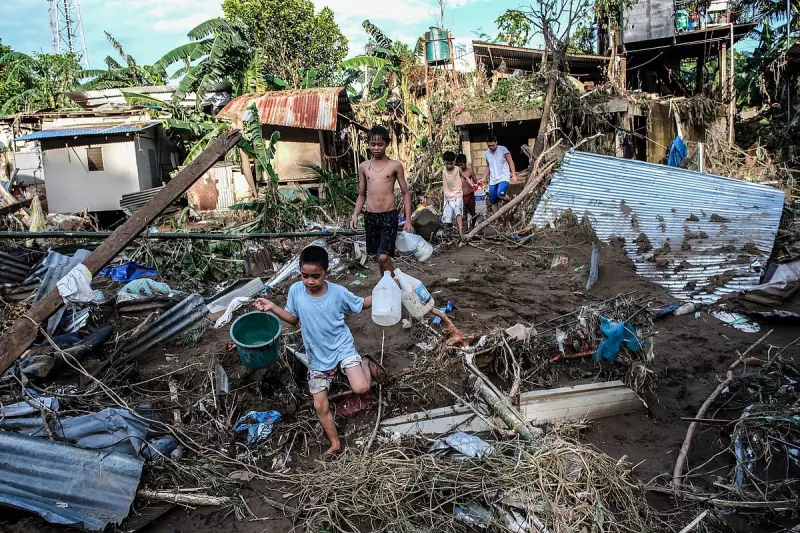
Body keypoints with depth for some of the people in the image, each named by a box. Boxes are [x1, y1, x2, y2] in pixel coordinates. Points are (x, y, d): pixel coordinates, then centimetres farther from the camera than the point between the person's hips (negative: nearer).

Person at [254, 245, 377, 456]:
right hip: (318, 358, 3)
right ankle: (335, 443, 30)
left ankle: (365, 364, 14)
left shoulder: (338, 292, -17)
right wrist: (272, 307, -7)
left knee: (361, 388, -22)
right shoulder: (295, 291, -11)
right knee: (320, 405, 6)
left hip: (342, 347, -2)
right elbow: (293, 319, 5)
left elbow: (361, 304, -1)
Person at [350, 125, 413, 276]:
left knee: (383, 257, -16)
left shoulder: (395, 165, -1)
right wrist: (355, 215, 2)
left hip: (389, 215, -4)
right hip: (370, 217, 4)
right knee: (379, 256, 12)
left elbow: (405, 193, 2)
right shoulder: (363, 167, 9)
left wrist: (408, 220, -5)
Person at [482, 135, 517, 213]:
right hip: (493, 180, 5)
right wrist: (484, 178, 10)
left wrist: (514, 175, -15)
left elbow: (511, 163, -5)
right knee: (493, 202, 5)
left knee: (500, 194, -30)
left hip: (504, 177, -5)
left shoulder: (503, 149, -6)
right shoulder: (486, 153, 8)